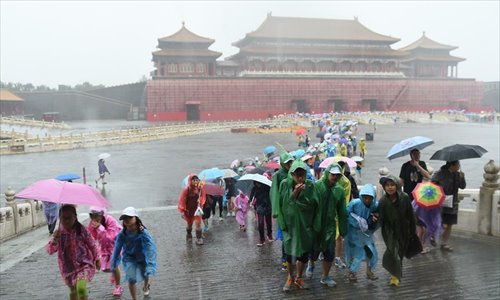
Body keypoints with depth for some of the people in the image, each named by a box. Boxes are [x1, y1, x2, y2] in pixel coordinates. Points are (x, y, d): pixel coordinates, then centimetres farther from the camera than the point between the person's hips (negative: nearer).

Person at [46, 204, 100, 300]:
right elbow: (50, 251, -15)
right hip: (68, 267, 4)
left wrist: (97, 259, 8)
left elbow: (92, 244, 0)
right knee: (73, 291, 20)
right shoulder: (59, 232, -8)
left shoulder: (81, 229, -12)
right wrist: (55, 239, -34)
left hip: (84, 264, -3)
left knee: (81, 288, -25)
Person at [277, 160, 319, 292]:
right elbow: (282, 204, -8)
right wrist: (294, 193, -20)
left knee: (304, 254, 11)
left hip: (306, 225, 1)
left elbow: (314, 204, -12)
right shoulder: (285, 184, -8)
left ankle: (299, 278, 35)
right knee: (290, 254, 4)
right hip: (290, 224, -1)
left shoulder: (310, 185, -8)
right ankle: (290, 277, 32)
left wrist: (301, 193, -20)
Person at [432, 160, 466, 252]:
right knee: (444, 225, -9)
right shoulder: (440, 173, -14)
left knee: (449, 225, 11)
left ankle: (444, 244, 24)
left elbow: (462, 187, 1)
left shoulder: (457, 174, 3)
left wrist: (462, 178, -16)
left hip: (453, 204, 6)